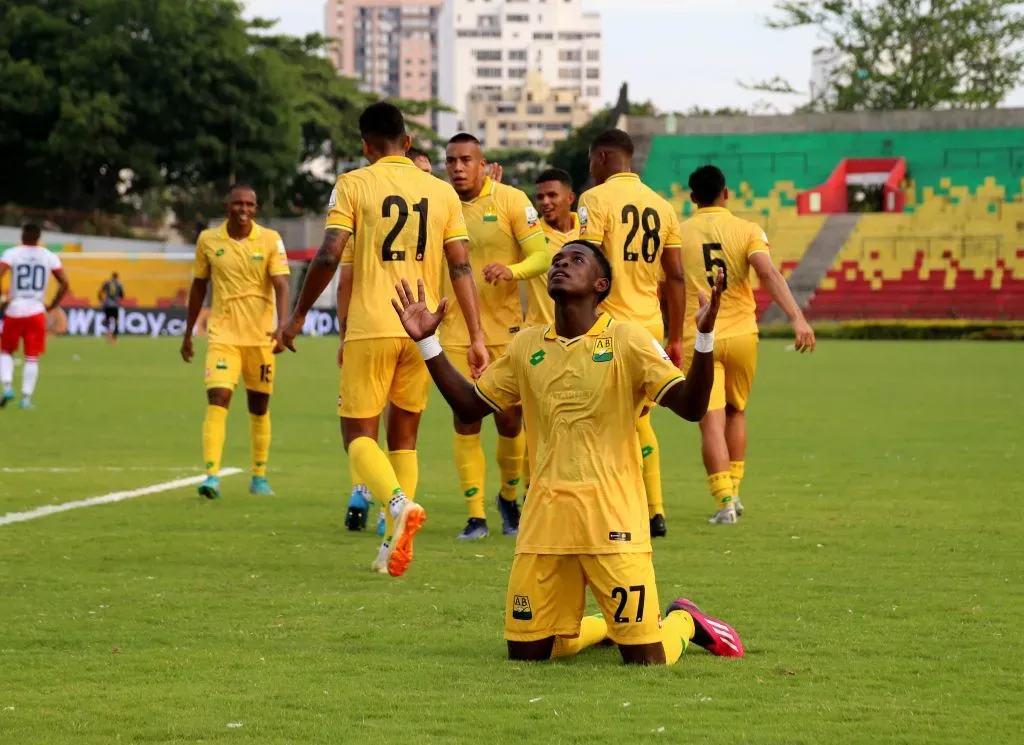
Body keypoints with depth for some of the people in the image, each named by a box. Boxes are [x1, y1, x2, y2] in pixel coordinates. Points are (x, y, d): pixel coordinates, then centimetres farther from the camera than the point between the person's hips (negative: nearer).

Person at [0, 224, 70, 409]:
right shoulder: (49, 256, 3)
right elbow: (64, 284, 0)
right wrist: (52, 306, 9)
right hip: (36, 311, 1)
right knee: (32, 357, 6)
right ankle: (26, 398, 0)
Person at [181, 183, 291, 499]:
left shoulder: (270, 240, -2)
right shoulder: (208, 240, 2)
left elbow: (281, 286, -10)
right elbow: (198, 287, 12)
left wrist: (281, 326, -26)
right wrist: (188, 333, 15)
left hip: (260, 335, 0)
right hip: (223, 334, 0)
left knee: (259, 405, 10)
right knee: (217, 399, -16)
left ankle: (259, 478, 23)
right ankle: (212, 476, -21)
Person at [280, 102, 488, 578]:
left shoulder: (353, 185, -1)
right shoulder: (442, 192, 9)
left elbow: (330, 257, -9)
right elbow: (461, 267, 4)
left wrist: (298, 315, 3)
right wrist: (475, 336, 4)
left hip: (370, 328, -3)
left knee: (359, 435, 4)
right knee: (403, 437, 14)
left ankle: (398, 503, -24)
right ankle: (396, 544, 8)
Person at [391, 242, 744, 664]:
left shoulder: (627, 341, -3)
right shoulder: (527, 346, 11)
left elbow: (691, 407, -11)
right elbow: (470, 408, 19)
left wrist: (705, 337, -26)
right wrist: (427, 343, 12)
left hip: (612, 517, -4)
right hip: (545, 518, 5)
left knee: (646, 660, -6)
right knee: (526, 653, 6)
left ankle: (683, 621, 28)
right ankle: (607, 625, 33)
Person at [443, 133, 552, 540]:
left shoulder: (511, 200, -5)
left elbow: (542, 256, -7)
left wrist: (512, 269, -26)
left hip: (505, 327, -2)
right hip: (456, 331, 2)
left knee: (510, 419, 1)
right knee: (465, 420, -4)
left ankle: (509, 496, 28)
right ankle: (476, 516, 3)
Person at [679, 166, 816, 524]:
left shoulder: (677, 234, 1)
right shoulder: (747, 231, -1)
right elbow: (769, 273, -16)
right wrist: (797, 317, -24)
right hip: (741, 334, 2)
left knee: (712, 422, -5)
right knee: (736, 412, 21)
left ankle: (724, 501, -15)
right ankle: (732, 492, 24)